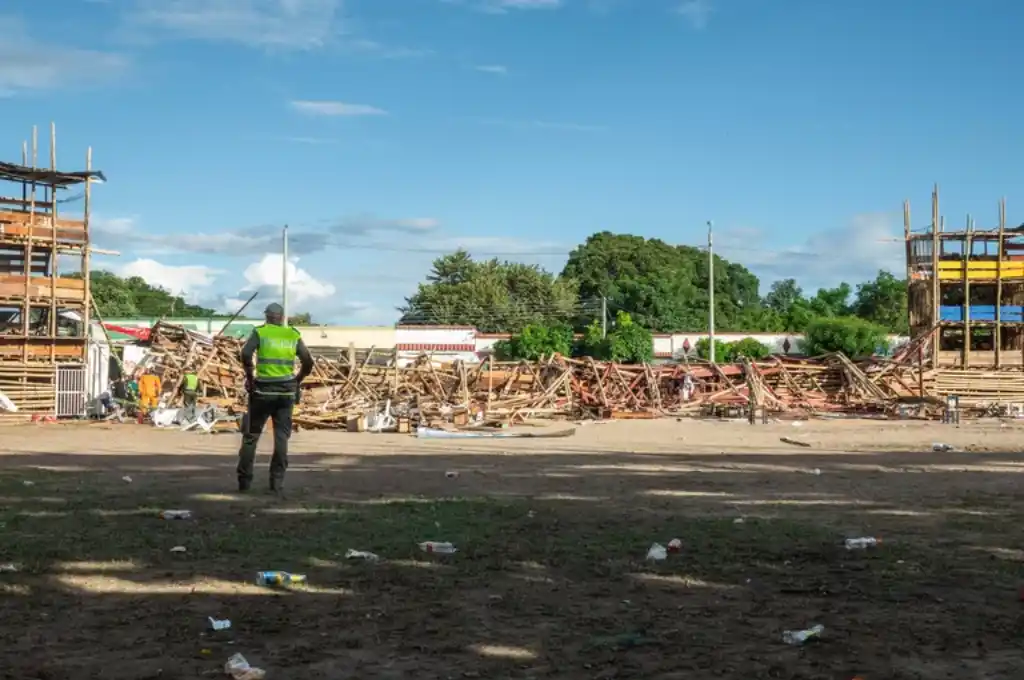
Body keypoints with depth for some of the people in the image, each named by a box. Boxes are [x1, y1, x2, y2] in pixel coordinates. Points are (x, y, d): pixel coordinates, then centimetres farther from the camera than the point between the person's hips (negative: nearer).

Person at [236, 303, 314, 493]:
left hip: (263, 391, -2)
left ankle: (244, 480, 10)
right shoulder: (294, 335, 7)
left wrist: (250, 377, -4)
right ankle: (277, 481, 3)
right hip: (286, 392, 2)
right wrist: (297, 381, 12)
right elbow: (308, 363, 1)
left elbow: (246, 354, -15)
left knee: (251, 435, 9)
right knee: (282, 436, 6)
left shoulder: (260, 332, 0)